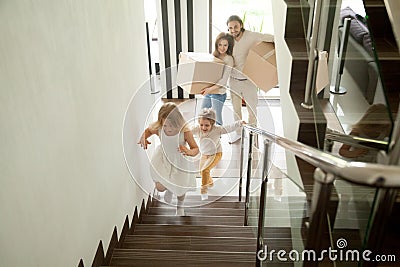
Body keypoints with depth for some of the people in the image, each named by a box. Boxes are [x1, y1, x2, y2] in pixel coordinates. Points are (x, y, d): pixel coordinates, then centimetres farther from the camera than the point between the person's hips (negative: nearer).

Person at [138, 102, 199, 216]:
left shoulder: (185, 131, -34)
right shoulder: (158, 128, -27)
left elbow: (196, 149, -23)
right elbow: (148, 130, -2)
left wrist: (189, 152, -46)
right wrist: (143, 137, -24)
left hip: (179, 161, -1)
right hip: (163, 158, 2)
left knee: (180, 190, 13)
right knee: (160, 187, -4)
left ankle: (180, 205, 52)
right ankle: (169, 189, 38)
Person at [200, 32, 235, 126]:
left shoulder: (229, 59, -9)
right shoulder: (214, 56, 11)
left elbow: (224, 80, -16)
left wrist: (211, 88, -25)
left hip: (219, 93, -7)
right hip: (208, 92, 7)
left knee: (216, 119, -4)